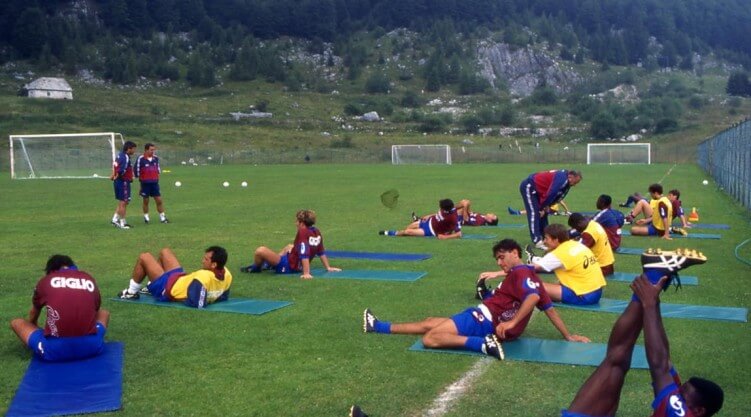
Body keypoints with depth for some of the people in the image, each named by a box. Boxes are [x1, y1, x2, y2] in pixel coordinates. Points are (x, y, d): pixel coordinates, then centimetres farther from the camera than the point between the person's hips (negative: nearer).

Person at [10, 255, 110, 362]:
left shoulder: (45, 280, 14)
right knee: (104, 313, 33)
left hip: (55, 350, -1)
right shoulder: (90, 280, 17)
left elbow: (33, 315, 33)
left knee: (16, 322, 25)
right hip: (91, 346, 1)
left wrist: (34, 329, 55)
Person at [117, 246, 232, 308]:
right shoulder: (227, 275, -18)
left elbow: (194, 303, -43)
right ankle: (151, 287, 41)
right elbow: (223, 297, -2)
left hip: (167, 288, -8)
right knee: (165, 252, 25)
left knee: (144, 257, 6)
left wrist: (183, 300, -23)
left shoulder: (203, 278, -43)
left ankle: (131, 292, 25)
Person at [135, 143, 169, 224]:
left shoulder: (156, 158, 6)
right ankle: (146, 217, 20)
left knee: (159, 200, 3)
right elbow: (137, 171, -6)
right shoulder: (141, 159, -10)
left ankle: (162, 217, 11)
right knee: (146, 201, 7)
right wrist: (141, 179, -4)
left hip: (155, 183, 4)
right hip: (145, 183, -4)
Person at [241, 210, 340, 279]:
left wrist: (306, 273, -31)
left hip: (288, 266, -10)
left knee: (260, 250, -19)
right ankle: (268, 264, 41)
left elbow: (304, 255, -28)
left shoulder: (303, 232, -21)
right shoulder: (317, 232, 2)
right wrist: (328, 268, 20)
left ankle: (255, 268, 13)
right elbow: (322, 252, 11)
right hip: (297, 266, 10)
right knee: (289, 247, 38)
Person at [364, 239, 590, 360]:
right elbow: (550, 308, 12)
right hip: (485, 318, 10)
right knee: (429, 323, 16)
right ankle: (378, 327, 26)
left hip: (485, 320, -10)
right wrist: (568, 336, 14)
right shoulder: (529, 276, 15)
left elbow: (533, 297, -30)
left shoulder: (520, 273, -12)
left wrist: (512, 322, -34)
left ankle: (484, 344, -26)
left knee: (430, 339, -20)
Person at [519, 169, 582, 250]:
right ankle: (538, 242, -21)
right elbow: (550, 194, -27)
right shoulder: (562, 179, -28)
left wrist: (545, 207, -5)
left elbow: (558, 196, 5)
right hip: (528, 186, -10)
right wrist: (543, 208, -15)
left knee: (543, 214, 11)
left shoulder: (566, 182, 3)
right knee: (534, 214, -16)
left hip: (536, 189, 10)